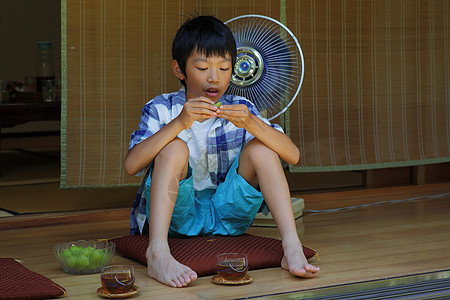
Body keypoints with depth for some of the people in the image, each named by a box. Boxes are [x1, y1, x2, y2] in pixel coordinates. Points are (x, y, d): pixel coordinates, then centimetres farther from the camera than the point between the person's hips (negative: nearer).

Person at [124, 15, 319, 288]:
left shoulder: (240, 109, 1)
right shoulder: (161, 109, -5)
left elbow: (293, 155, -11)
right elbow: (131, 165, -22)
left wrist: (252, 124, -28)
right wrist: (179, 124, -32)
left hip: (226, 216, 2)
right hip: (175, 215, -2)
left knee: (260, 148, -15)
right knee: (174, 147, -26)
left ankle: (292, 247, -27)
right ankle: (158, 253, -42)